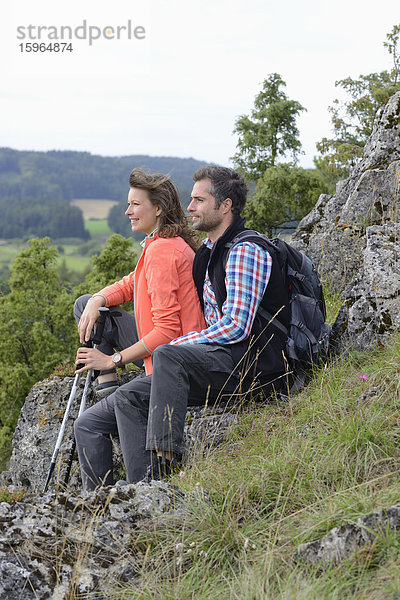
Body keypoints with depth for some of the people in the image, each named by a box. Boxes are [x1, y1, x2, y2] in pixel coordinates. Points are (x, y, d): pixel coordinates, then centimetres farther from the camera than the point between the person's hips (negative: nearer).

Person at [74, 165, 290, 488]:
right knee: (127, 398, -4)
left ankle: (164, 463, -35)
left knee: (168, 356, -33)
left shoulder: (246, 251, -12)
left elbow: (236, 327, -20)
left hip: (257, 364, -9)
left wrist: (177, 344, -11)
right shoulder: (208, 252, 18)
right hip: (223, 361, 10)